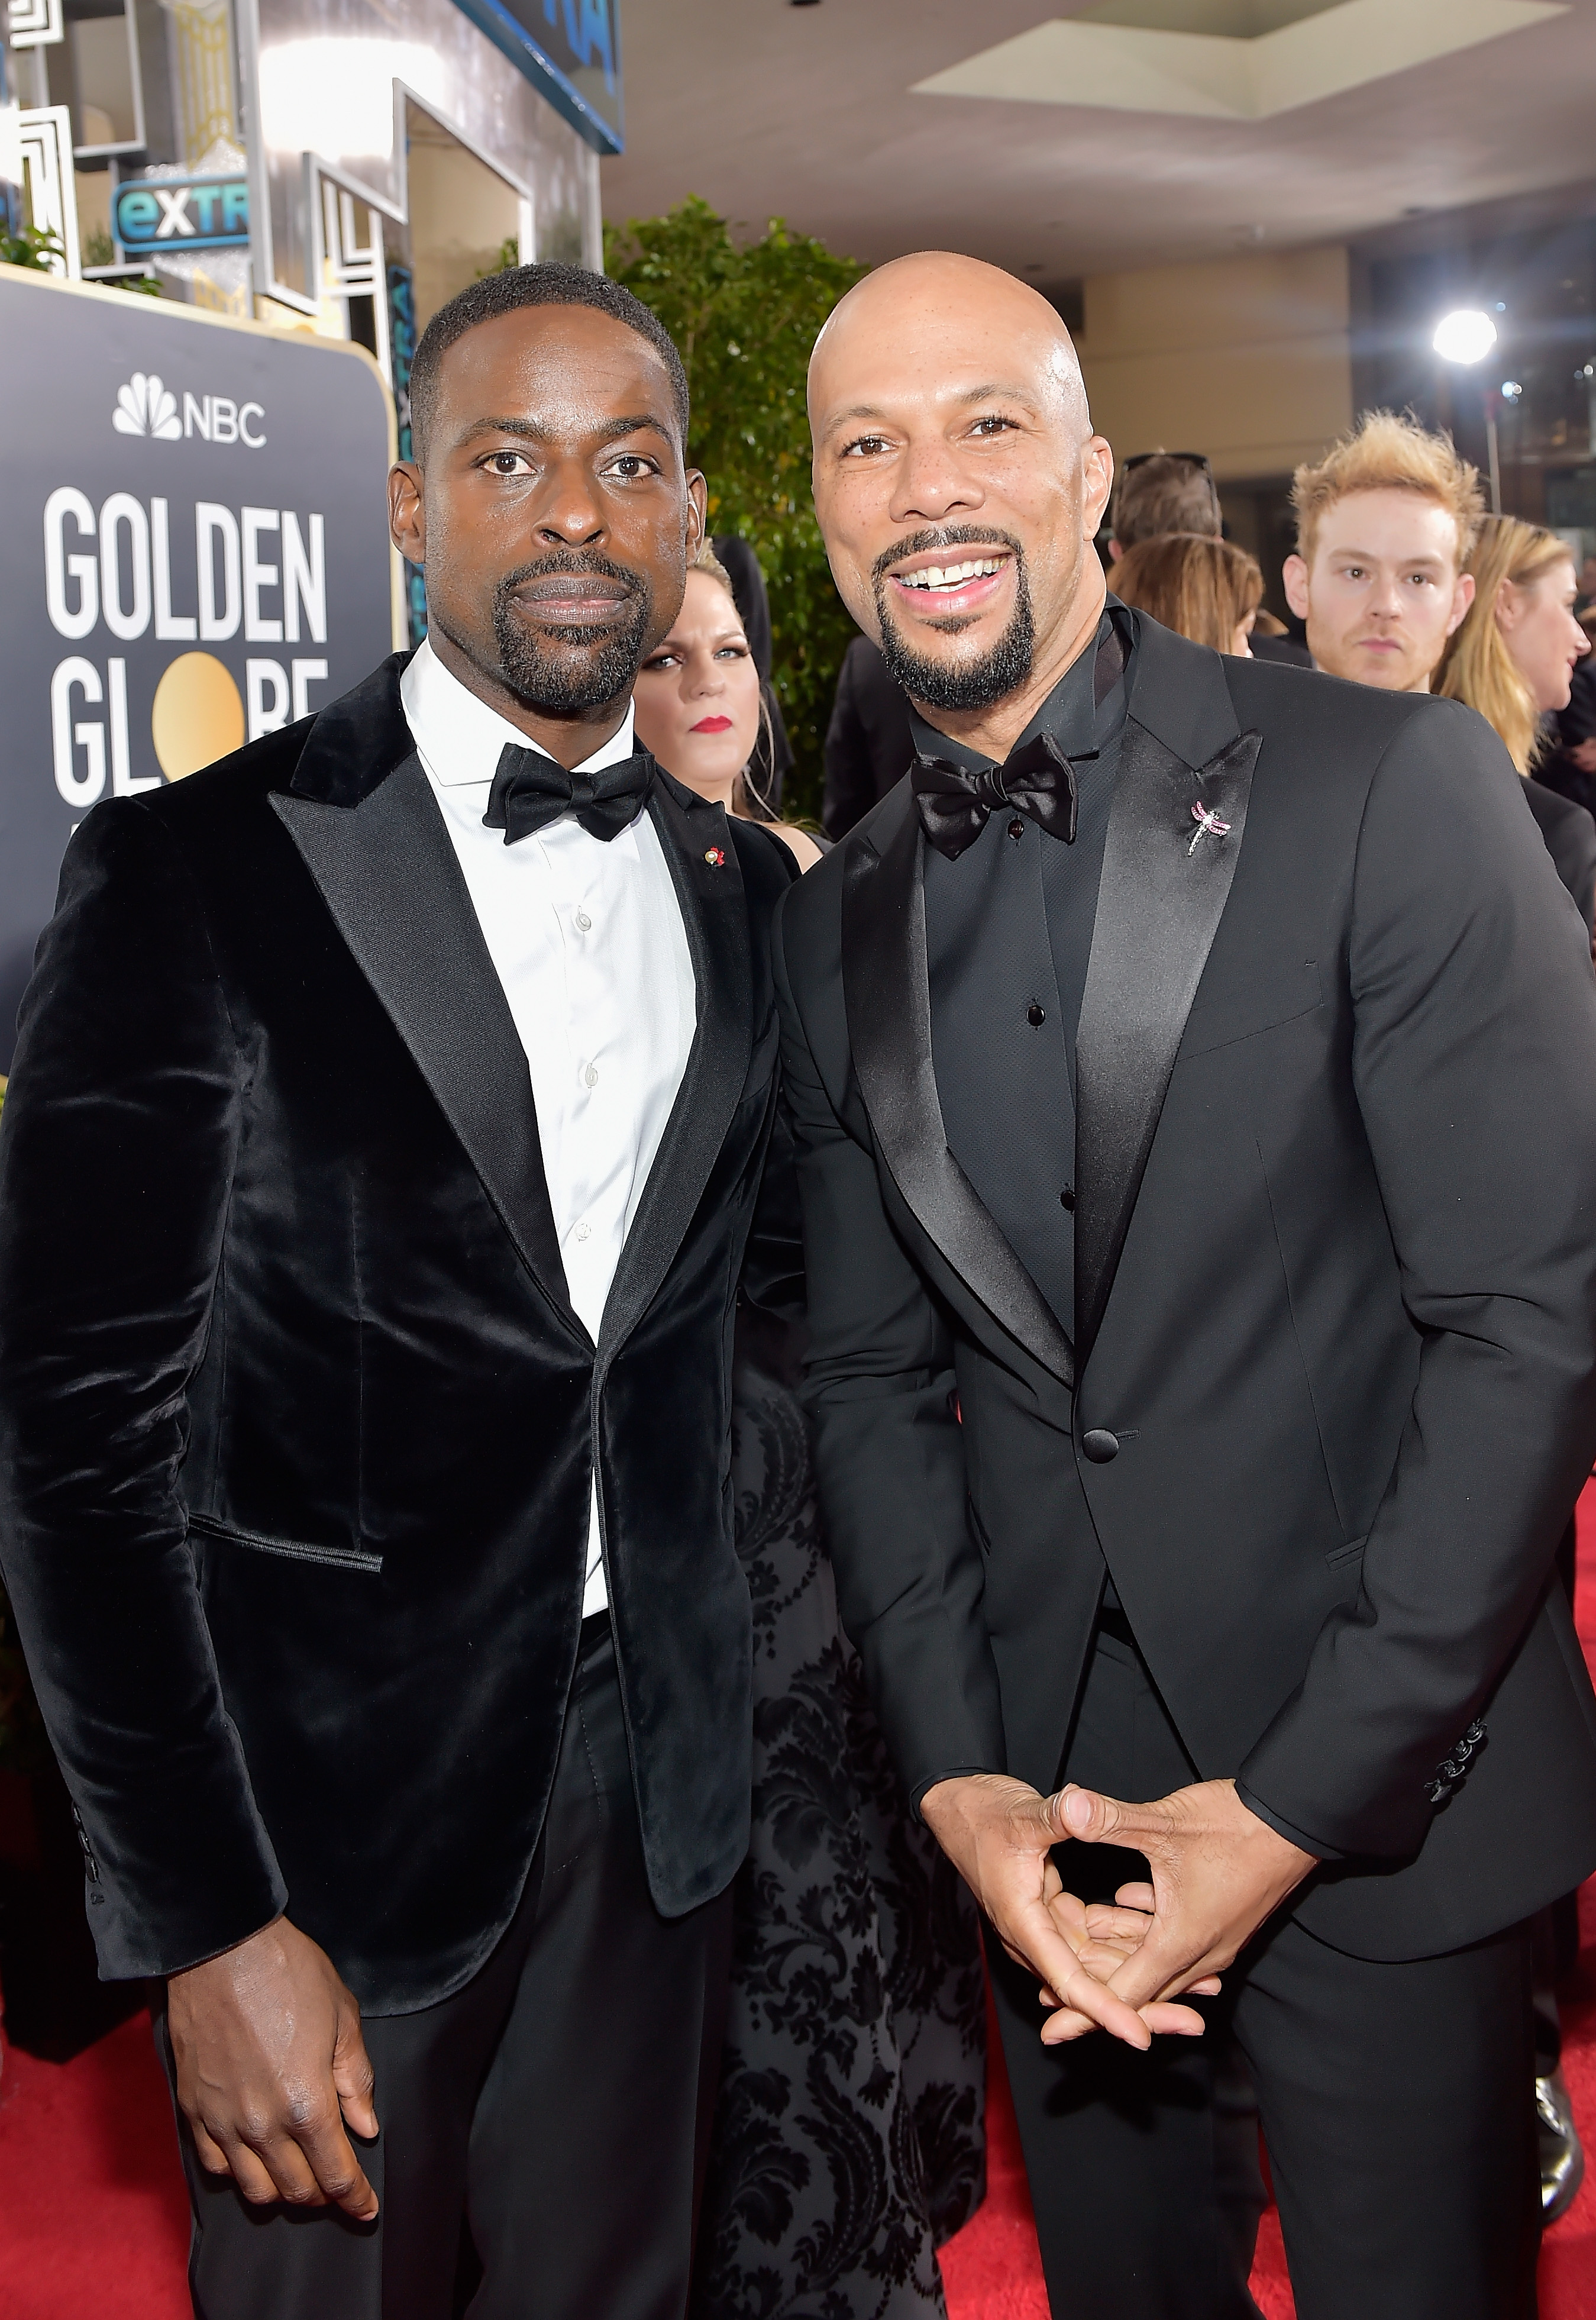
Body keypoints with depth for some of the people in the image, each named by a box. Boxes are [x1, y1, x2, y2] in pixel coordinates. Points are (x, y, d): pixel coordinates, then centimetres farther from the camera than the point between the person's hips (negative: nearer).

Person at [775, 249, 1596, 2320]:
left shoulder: (1393, 789, -12)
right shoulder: (833, 924, 4)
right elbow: (875, 1376, 6)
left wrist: (1302, 1799, -15)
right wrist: (959, 1778, -5)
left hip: (1378, 1783, -3)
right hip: (1041, 1779, 4)